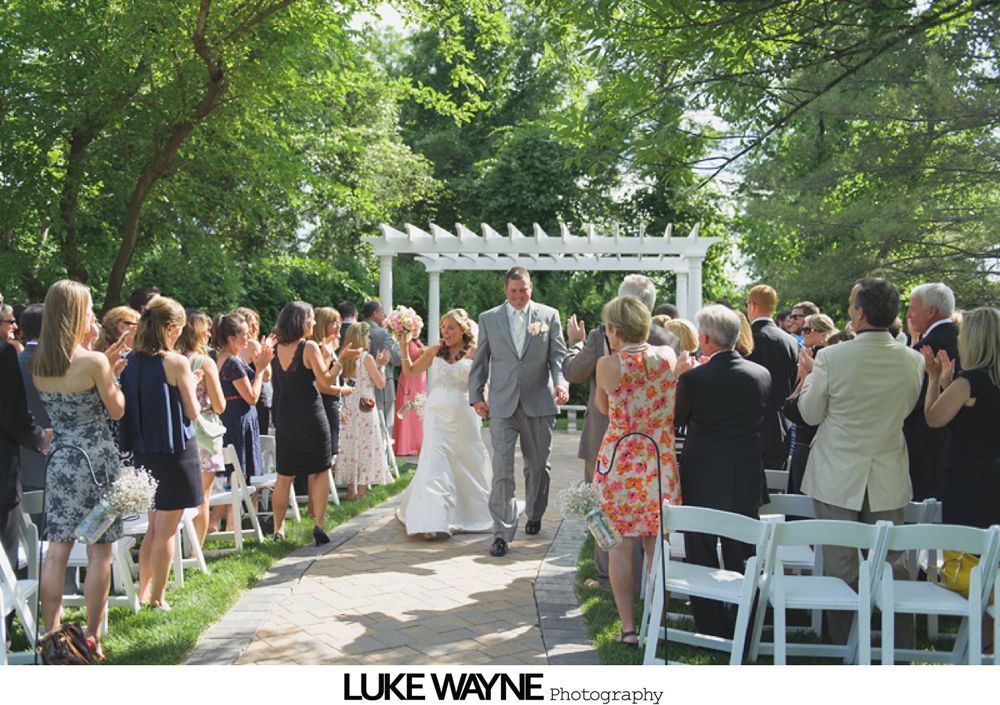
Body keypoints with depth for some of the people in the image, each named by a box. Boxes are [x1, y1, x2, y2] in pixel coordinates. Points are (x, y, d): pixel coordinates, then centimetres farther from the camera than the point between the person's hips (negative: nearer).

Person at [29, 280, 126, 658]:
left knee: (57, 550, 8)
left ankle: (52, 634, 12)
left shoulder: (38, 364, 3)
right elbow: (117, 410, -4)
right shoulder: (93, 361, -15)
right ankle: (92, 638, 8)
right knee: (99, 552, 3)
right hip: (95, 461, -5)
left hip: (59, 460, 5)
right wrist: (110, 373, 9)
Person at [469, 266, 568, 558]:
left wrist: (560, 383, -16)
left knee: (537, 465, 13)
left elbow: (558, 354, 1)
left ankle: (534, 515, 36)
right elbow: (480, 361, 11)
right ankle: (502, 533, -7)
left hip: (539, 402, 1)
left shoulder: (549, 315, 6)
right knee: (502, 467, -9)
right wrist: (476, 396, 4)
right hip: (502, 404, -1)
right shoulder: (488, 318, 8)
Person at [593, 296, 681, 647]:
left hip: (620, 458, -3)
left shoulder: (608, 364, -11)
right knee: (657, 544, 13)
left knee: (621, 545, 5)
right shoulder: (668, 356, -2)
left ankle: (628, 627, 8)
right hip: (661, 459, 3)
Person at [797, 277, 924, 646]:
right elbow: (907, 409, 10)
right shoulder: (913, 360, -6)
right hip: (889, 480, 3)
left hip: (838, 477, -3)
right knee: (892, 565, 15)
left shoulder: (831, 357, -16)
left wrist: (809, 376, 12)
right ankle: (902, 645, 24)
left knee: (840, 567, 8)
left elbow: (811, 414, -4)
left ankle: (845, 646, 16)